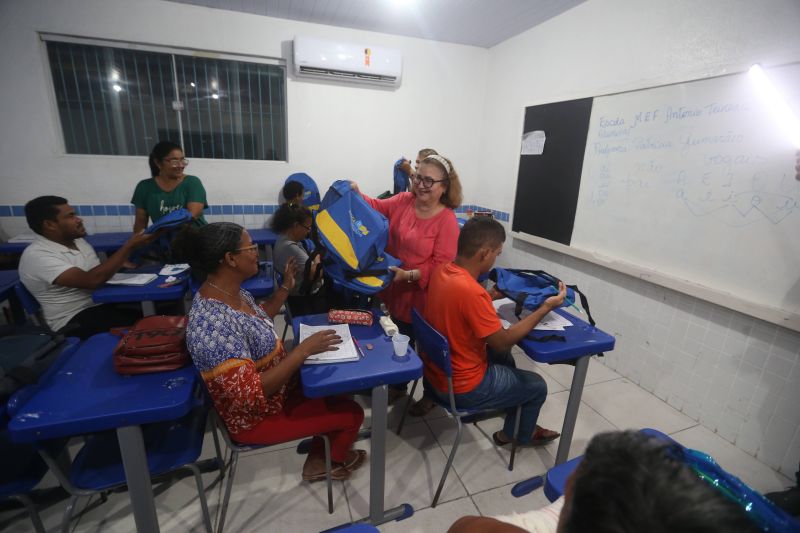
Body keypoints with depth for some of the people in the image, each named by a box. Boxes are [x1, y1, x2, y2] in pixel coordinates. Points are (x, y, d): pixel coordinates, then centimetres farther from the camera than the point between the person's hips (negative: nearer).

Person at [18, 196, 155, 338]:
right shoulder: (36, 256, -16)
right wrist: (129, 247, -23)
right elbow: (92, 280, -28)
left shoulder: (78, 241, 9)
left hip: (102, 305, 7)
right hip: (74, 321, -7)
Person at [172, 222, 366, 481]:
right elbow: (251, 395, -34)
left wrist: (286, 287, 5)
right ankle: (334, 461, 35)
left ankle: (318, 460, 33)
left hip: (274, 384, 9)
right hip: (256, 416, -8)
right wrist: (305, 349, -34)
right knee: (352, 413, 0)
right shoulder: (213, 325, -36)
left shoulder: (231, 292, -7)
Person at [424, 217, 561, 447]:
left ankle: (519, 424, 51)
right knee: (537, 386, 14)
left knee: (503, 357, 30)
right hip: (460, 387, -8)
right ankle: (517, 435, 41)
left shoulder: (442, 270, -8)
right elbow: (503, 342, -21)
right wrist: (545, 308, -15)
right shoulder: (471, 292, -34)